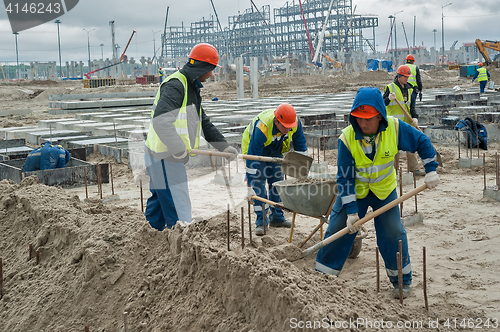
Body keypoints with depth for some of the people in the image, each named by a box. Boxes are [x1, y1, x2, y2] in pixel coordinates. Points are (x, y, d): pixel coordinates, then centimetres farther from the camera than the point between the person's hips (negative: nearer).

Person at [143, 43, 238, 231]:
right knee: (178, 209, -7)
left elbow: (204, 123, 25)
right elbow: (161, 121, -30)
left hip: (169, 157, 11)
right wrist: (179, 150, -22)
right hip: (165, 157, -11)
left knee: (158, 203, 18)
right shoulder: (174, 85, -17)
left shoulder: (191, 88, 18)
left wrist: (224, 146, 20)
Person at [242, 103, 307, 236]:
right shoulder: (261, 128, -43)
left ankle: (277, 218, 14)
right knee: (258, 184, -13)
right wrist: (250, 187, -39)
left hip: (275, 151, 5)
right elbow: (252, 158, -40)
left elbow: (300, 146, -7)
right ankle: (261, 222, -8)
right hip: (255, 150, -5)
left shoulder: (295, 123, -27)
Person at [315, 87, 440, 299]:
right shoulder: (347, 138, -25)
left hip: (384, 190, 1)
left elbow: (422, 142, -5)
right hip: (354, 191, 0)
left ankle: (402, 279, 17)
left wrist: (431, 170, -11)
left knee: (393, 232, -3)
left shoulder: (395, 128, -23)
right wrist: (351, 210, -22)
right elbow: (344, 178, -20)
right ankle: (322, 274, 14)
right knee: (337, 229, -1)